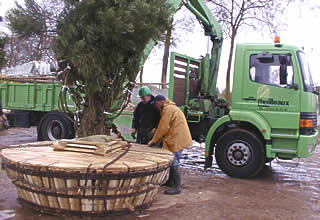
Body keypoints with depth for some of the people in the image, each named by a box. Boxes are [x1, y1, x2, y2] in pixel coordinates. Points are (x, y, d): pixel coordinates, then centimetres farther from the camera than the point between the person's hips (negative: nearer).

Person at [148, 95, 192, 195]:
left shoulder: (168, 109, -14)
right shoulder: (169, 108, 20)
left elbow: (163, 127, -16)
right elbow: (165, 127, 20)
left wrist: (154, 140, -6)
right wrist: (157, 139, 14)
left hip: (177, 140, -11)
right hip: (175, 139, 11)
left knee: (174, 162, -8)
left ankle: (177, 187, -5)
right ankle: (169, 180, 32)